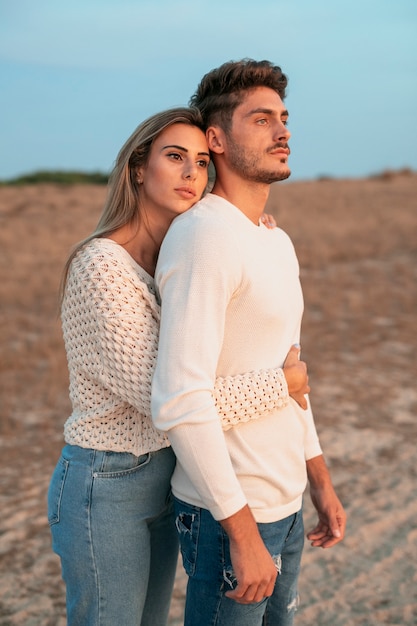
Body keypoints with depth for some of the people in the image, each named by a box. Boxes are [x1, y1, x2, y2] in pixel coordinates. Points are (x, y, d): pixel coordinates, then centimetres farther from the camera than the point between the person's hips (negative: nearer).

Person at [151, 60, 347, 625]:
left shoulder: (277, 243, 11)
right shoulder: (205, 236, -19)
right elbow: (180, 402, -25)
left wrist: (320, 480, 17)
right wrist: (243, 532, -22)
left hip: (284, 502, 9)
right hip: (229, 513, -9)